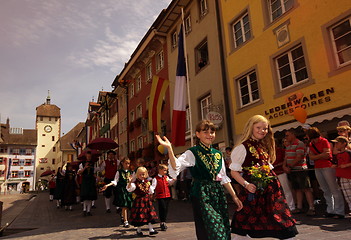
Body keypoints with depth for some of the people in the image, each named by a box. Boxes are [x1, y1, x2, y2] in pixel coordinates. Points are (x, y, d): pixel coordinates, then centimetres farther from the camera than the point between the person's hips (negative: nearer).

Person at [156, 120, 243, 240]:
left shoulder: (218, 154, 12)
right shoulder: (192, 153, -6)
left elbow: (224, 178, 17)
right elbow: (176, 167, -21)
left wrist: (234, 196, 14)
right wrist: (169, 149, -35)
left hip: (218, 194, 6)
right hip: (201, 194, -6)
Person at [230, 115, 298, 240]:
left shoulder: (265, 146, 15)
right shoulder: (243, 147, -8)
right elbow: (234, 171, -9)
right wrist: (246, 184, -21)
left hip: (270, 188, 7)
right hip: (253, 190, -7)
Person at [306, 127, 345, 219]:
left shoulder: (324, 141, -5)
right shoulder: (311, 144, 14)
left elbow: (327, 155, -13)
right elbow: (311, 156, 4)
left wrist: (316, 156, -4)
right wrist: (322, 155, -7)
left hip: (327, 167, -6)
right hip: (317, 168, 7)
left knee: (334, 190, -5)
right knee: (326, 191, 10)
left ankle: (340, 212, -1)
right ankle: (330, 211, 16)